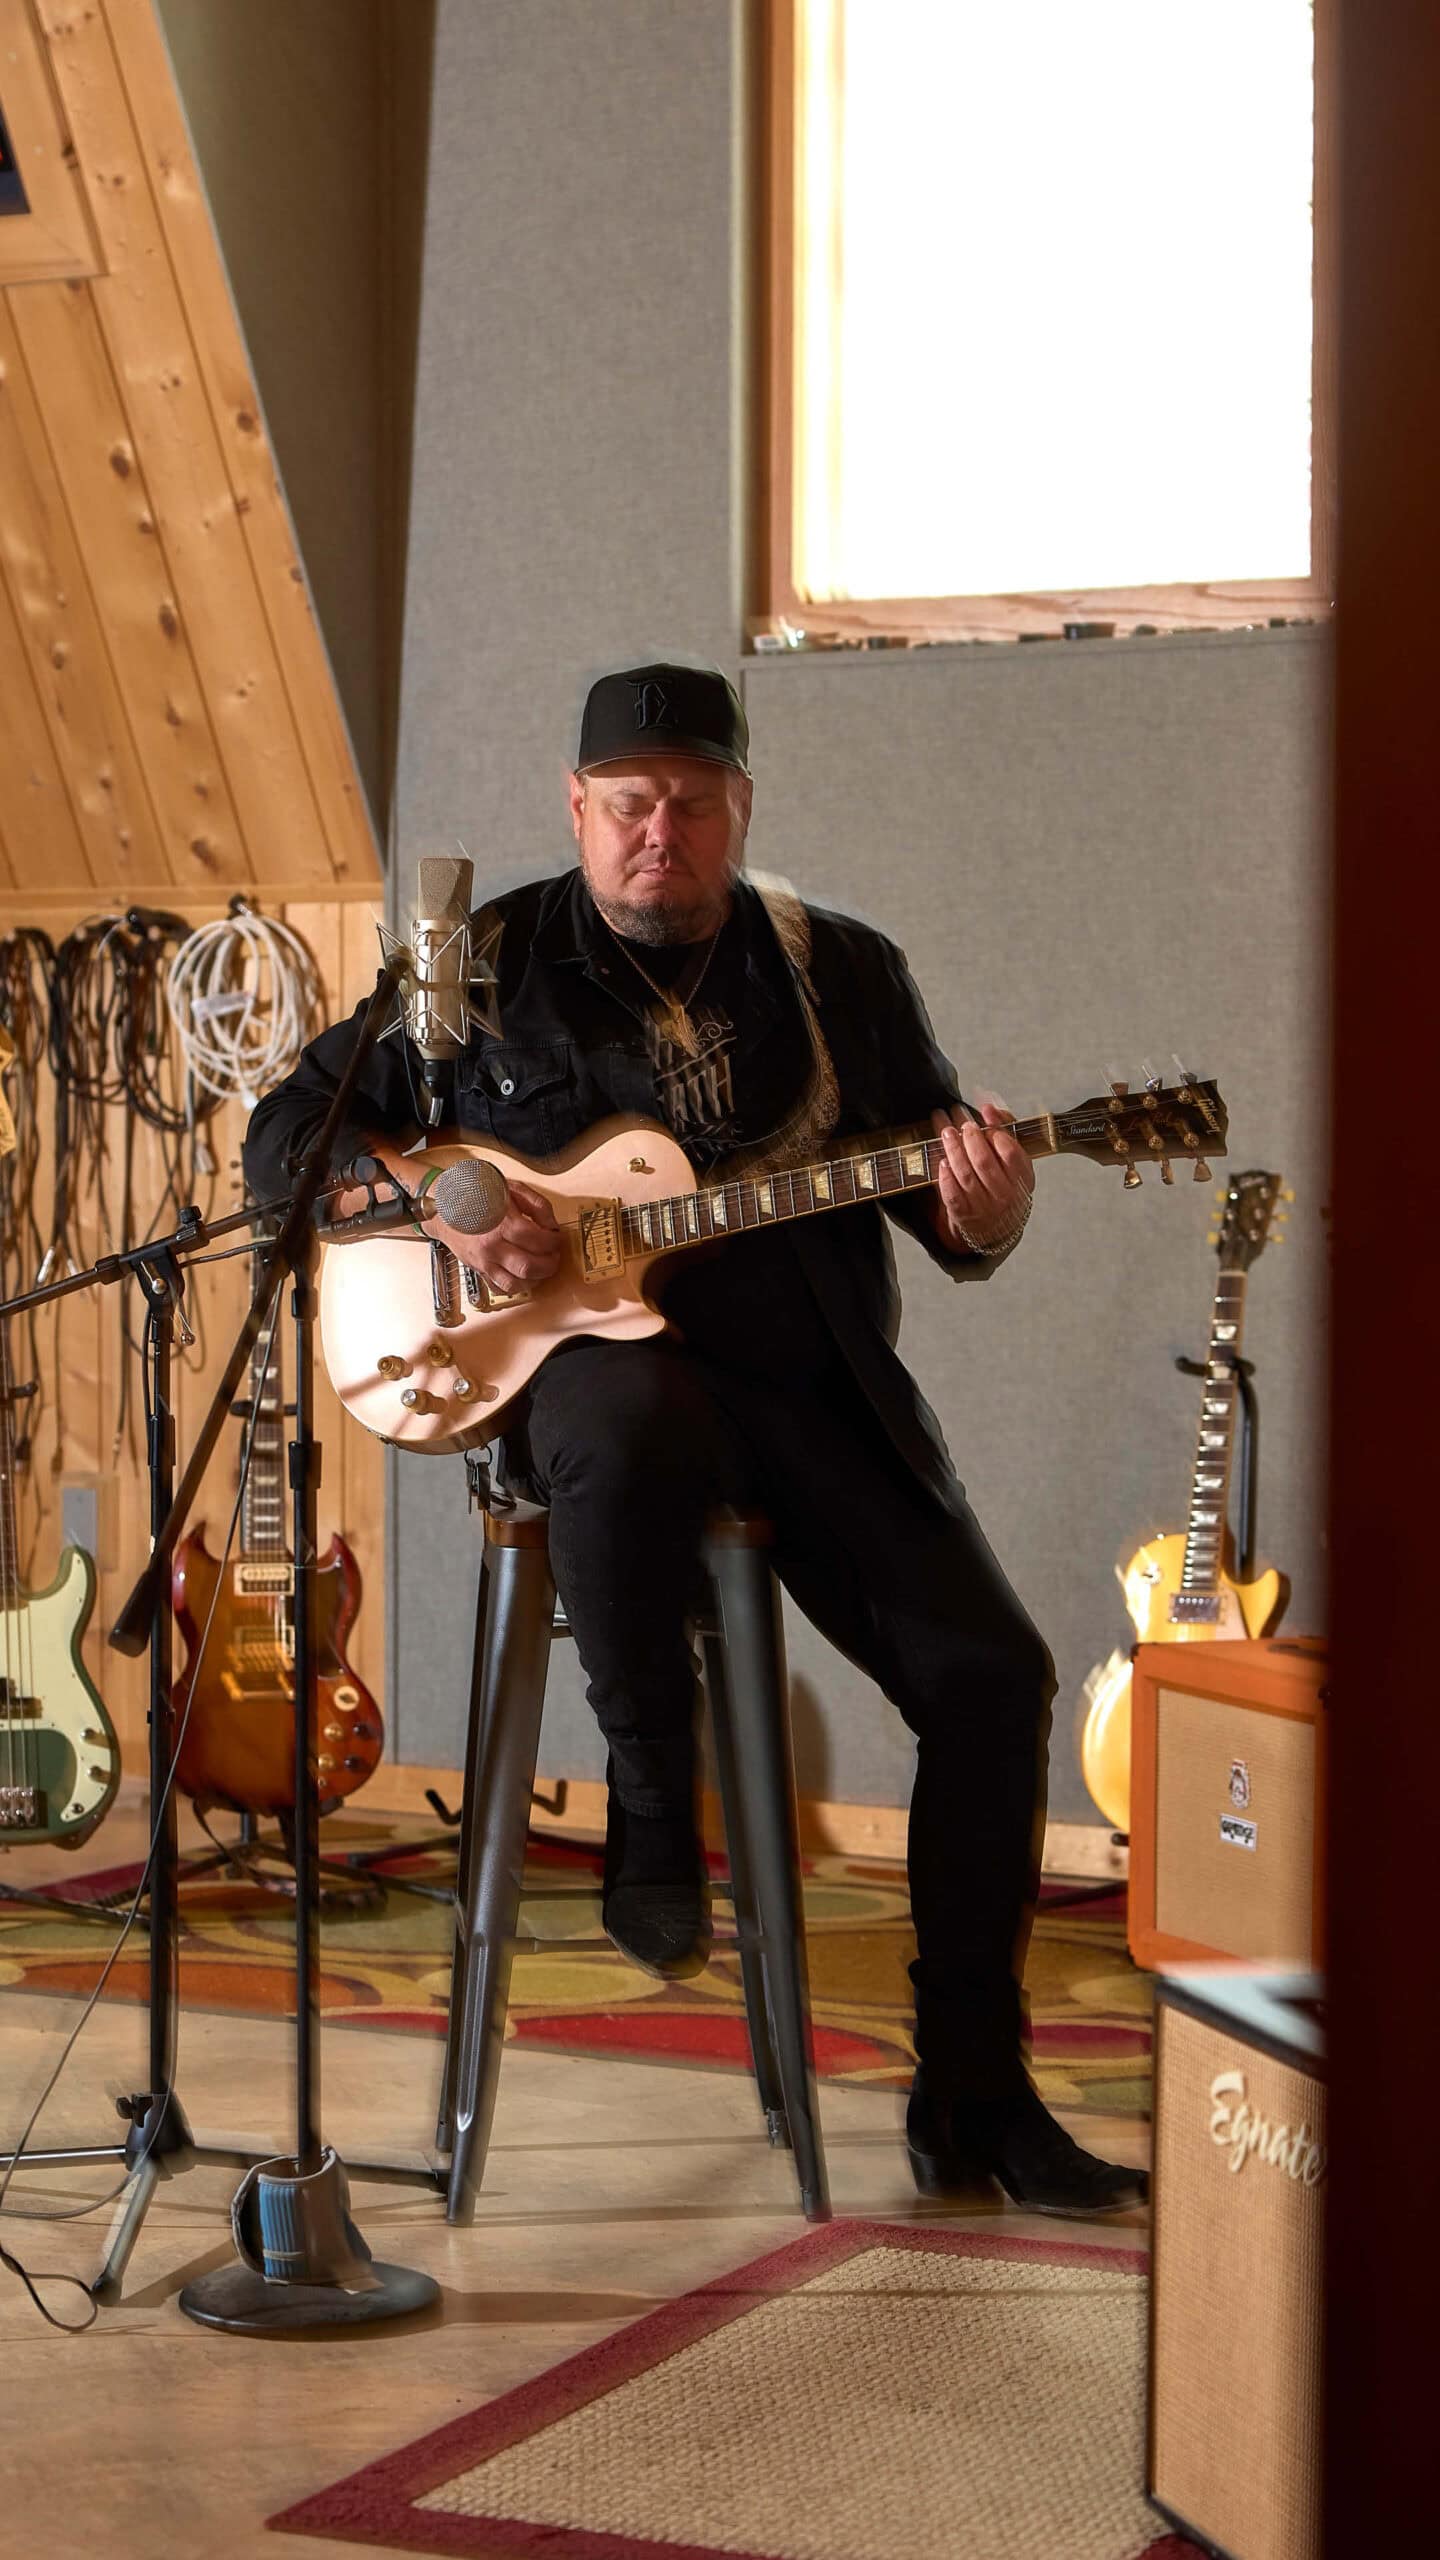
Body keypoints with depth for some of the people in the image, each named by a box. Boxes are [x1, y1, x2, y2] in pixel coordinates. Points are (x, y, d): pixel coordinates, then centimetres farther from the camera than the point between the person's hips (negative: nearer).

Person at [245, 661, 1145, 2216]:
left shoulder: (843, 975, 10)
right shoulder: (489, 966, 3)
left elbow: (956, 1227, 10)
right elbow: (288, 1135, 5)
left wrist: (982, 1212, -15)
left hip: (809, 1386, 3)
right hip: (586, 1360, -3)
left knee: (987, 1669, -13)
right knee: (633, 1423, -41)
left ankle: (970, 2091, 0)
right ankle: (651, 1798, -16)